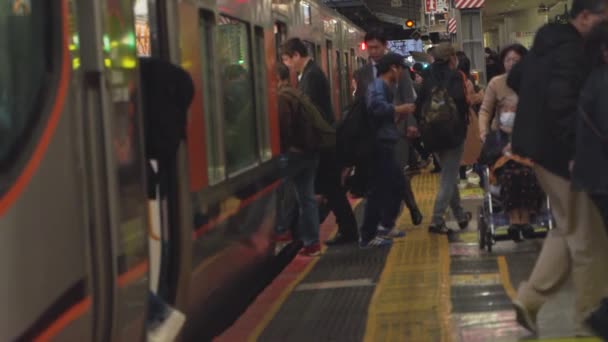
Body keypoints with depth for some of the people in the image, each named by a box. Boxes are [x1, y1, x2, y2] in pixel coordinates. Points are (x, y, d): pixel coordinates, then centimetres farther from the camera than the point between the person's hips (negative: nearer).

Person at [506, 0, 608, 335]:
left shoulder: (547, 44, 12)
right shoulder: (573, 52, -19)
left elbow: (514, 78, 26)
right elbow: (562, 103, -31)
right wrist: (578, 150, -28)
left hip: (543, 147, 10)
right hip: (562, 153, -10)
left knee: (568, 229, 20)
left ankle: (530, 298, 15)